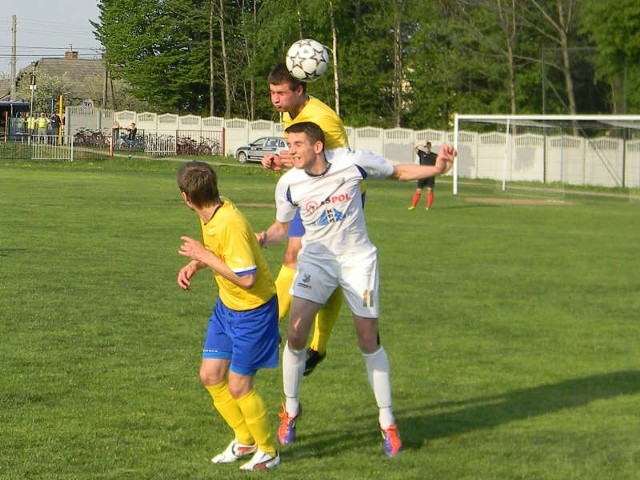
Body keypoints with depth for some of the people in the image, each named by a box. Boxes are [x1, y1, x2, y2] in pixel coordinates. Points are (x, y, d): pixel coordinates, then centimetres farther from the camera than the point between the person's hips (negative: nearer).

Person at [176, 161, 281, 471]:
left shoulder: (230, 224, -31)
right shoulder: (211, 214, -4)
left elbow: (246, 279, -32)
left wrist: (204, 257, -24)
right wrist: (193, 265, -4)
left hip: (253, 310, -9)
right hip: (226, 306, 9)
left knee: (238, 387, -2)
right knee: (210, 376, 11)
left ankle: (268, 451, 20)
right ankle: (245, 440, 30)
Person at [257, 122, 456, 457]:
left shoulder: (353, 162, -14)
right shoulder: (288, 184, -10)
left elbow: (399, 172, 2)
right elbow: (282, 226, 6)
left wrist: (436, 168, -12)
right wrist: (262, 239, -16)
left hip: (357, 259, -1)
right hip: (316, 259, 1)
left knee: (368, 341, 1)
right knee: (296, 335, -12)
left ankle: (387, 421, 16)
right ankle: (291, 408, 12)